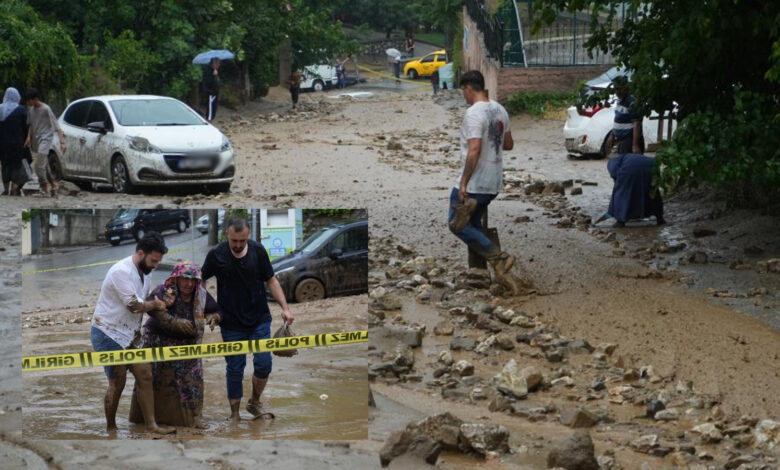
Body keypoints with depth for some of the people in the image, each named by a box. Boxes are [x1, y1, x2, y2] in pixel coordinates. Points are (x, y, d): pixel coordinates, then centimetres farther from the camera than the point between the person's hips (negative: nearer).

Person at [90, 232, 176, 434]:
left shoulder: (145, 273, 9)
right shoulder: (122, 271, -21)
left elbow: (146, 302, 18)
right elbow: (134, 305, -23)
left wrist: (163, 301, -2)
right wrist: (155, 305, -6)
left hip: (130, 334, 8)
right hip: (109, 334, -8)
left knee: (145, 375, 1)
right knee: (117, 383, -3)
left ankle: (151, 425, 4)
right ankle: (110, 428, 12)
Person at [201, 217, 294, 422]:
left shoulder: (258, 251, -5)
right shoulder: (216, 255, -10)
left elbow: (271, 281, 4)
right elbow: (200, 280, 5)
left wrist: (285, 308, -4)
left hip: (259, 319, 2)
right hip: (231, 323, -2)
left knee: (264, 363, -2)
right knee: (235, 369, 3)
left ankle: (255, 404, 23)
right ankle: (235, 415, 16)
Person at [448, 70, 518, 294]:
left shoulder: (474, 113, -19)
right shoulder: (500, 110, 8)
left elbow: (474, 150, -26)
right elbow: (508, 144, 17)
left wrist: (464, 183, -22)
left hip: (474, 183, -9)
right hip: (493, 183, 9)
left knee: (457, 225, 3)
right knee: (473, 224, 19)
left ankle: (498, 257, -9)